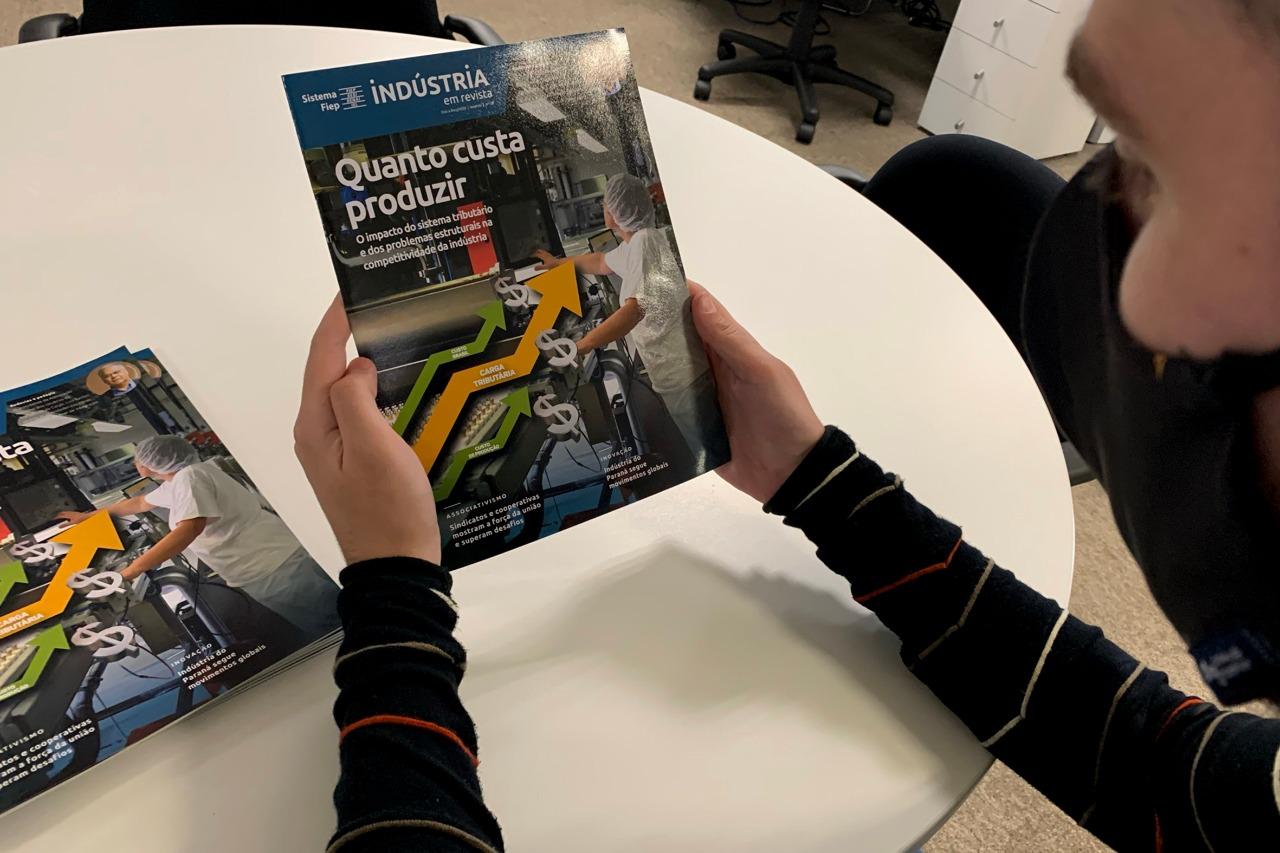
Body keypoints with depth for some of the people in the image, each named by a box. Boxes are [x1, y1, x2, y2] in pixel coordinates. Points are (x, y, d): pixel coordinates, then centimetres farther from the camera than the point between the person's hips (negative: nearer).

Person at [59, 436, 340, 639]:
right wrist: (87, 516, 55)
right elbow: (139, 503, 43)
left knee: (335, 633, -10)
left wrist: (129, 572, -22)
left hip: (275, 568, -9)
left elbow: (190, 528, -25)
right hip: (262, 576, 9)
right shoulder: (175, 483, 22)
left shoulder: (189, 475, -8)